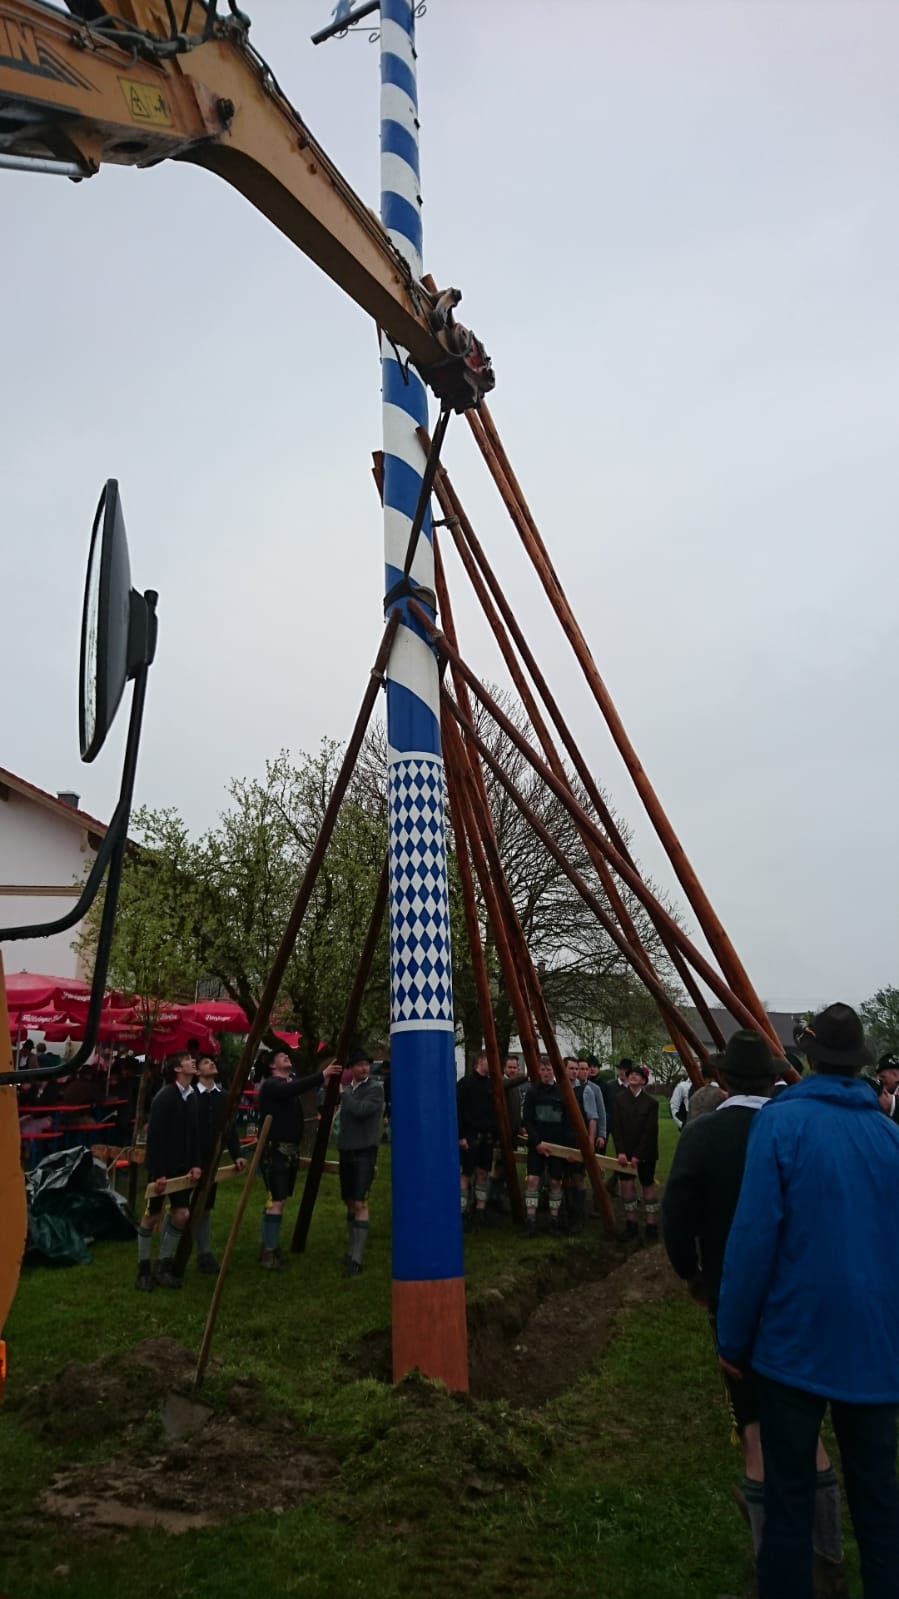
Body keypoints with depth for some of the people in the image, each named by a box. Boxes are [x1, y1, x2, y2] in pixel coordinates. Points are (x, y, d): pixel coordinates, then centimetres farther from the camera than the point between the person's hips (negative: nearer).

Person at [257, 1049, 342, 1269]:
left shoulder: (292, 1083, 17)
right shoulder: (270, 1085, -12)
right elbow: (292, 1089, -30)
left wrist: (329, 1074, -13)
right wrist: (322, 1075, -38)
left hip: (291, 1149, 8)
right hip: (275, 1149, -8)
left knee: (280, 1200, 13)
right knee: (276, 1201, -10)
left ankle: (268, 1244, 23)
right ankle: (268, 1252, -3)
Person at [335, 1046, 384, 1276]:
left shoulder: (375, 1088, -9)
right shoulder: (347, 1089, 11)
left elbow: (360, 1111, -23)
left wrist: (342, 1093, -14)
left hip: (364, 1151, -7)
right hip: (345, 1150, 7)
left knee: (359, 1203, -13)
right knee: (349, 1202, 13)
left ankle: (356, 1258, -13)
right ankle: (352, 1249, 25)